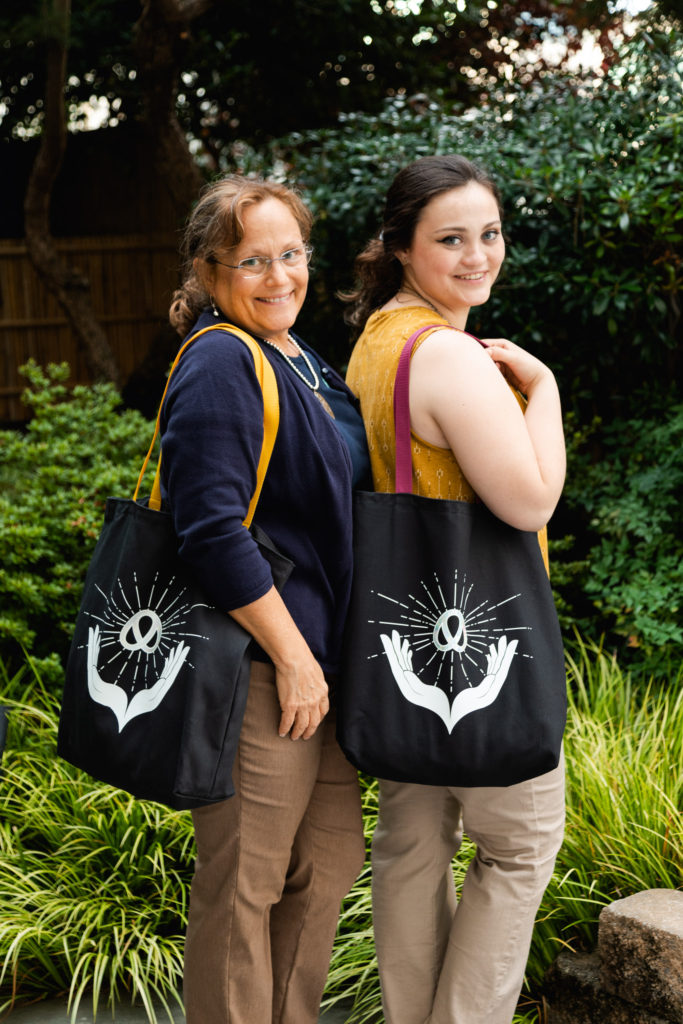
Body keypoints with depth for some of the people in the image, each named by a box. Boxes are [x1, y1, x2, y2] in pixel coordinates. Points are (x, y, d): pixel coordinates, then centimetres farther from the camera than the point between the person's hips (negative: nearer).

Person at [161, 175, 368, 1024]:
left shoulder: (298, 358, 15)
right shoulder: (221, 367, -16)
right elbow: (212, 532, -24)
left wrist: (321, 652, 18)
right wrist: (292, 655, -20)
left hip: (314, 654, 10)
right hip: (259, 665, -10)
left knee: (333, 849, 19)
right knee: (247, 878, 2)